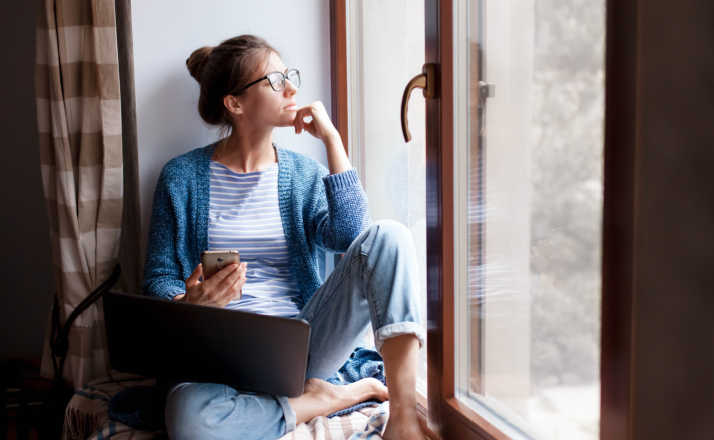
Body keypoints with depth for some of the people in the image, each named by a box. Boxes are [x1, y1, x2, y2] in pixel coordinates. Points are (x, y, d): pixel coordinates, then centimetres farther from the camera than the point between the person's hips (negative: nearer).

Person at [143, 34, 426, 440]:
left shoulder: (303, 174, 10)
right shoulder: (182, 177, 5)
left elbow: (350, 235, -9)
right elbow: (160, 278, 4)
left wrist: (332, 140, -7)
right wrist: (189, 304, -20)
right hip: (227, 350, -2)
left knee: (386, 236, -19)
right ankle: (350, 393, -18)